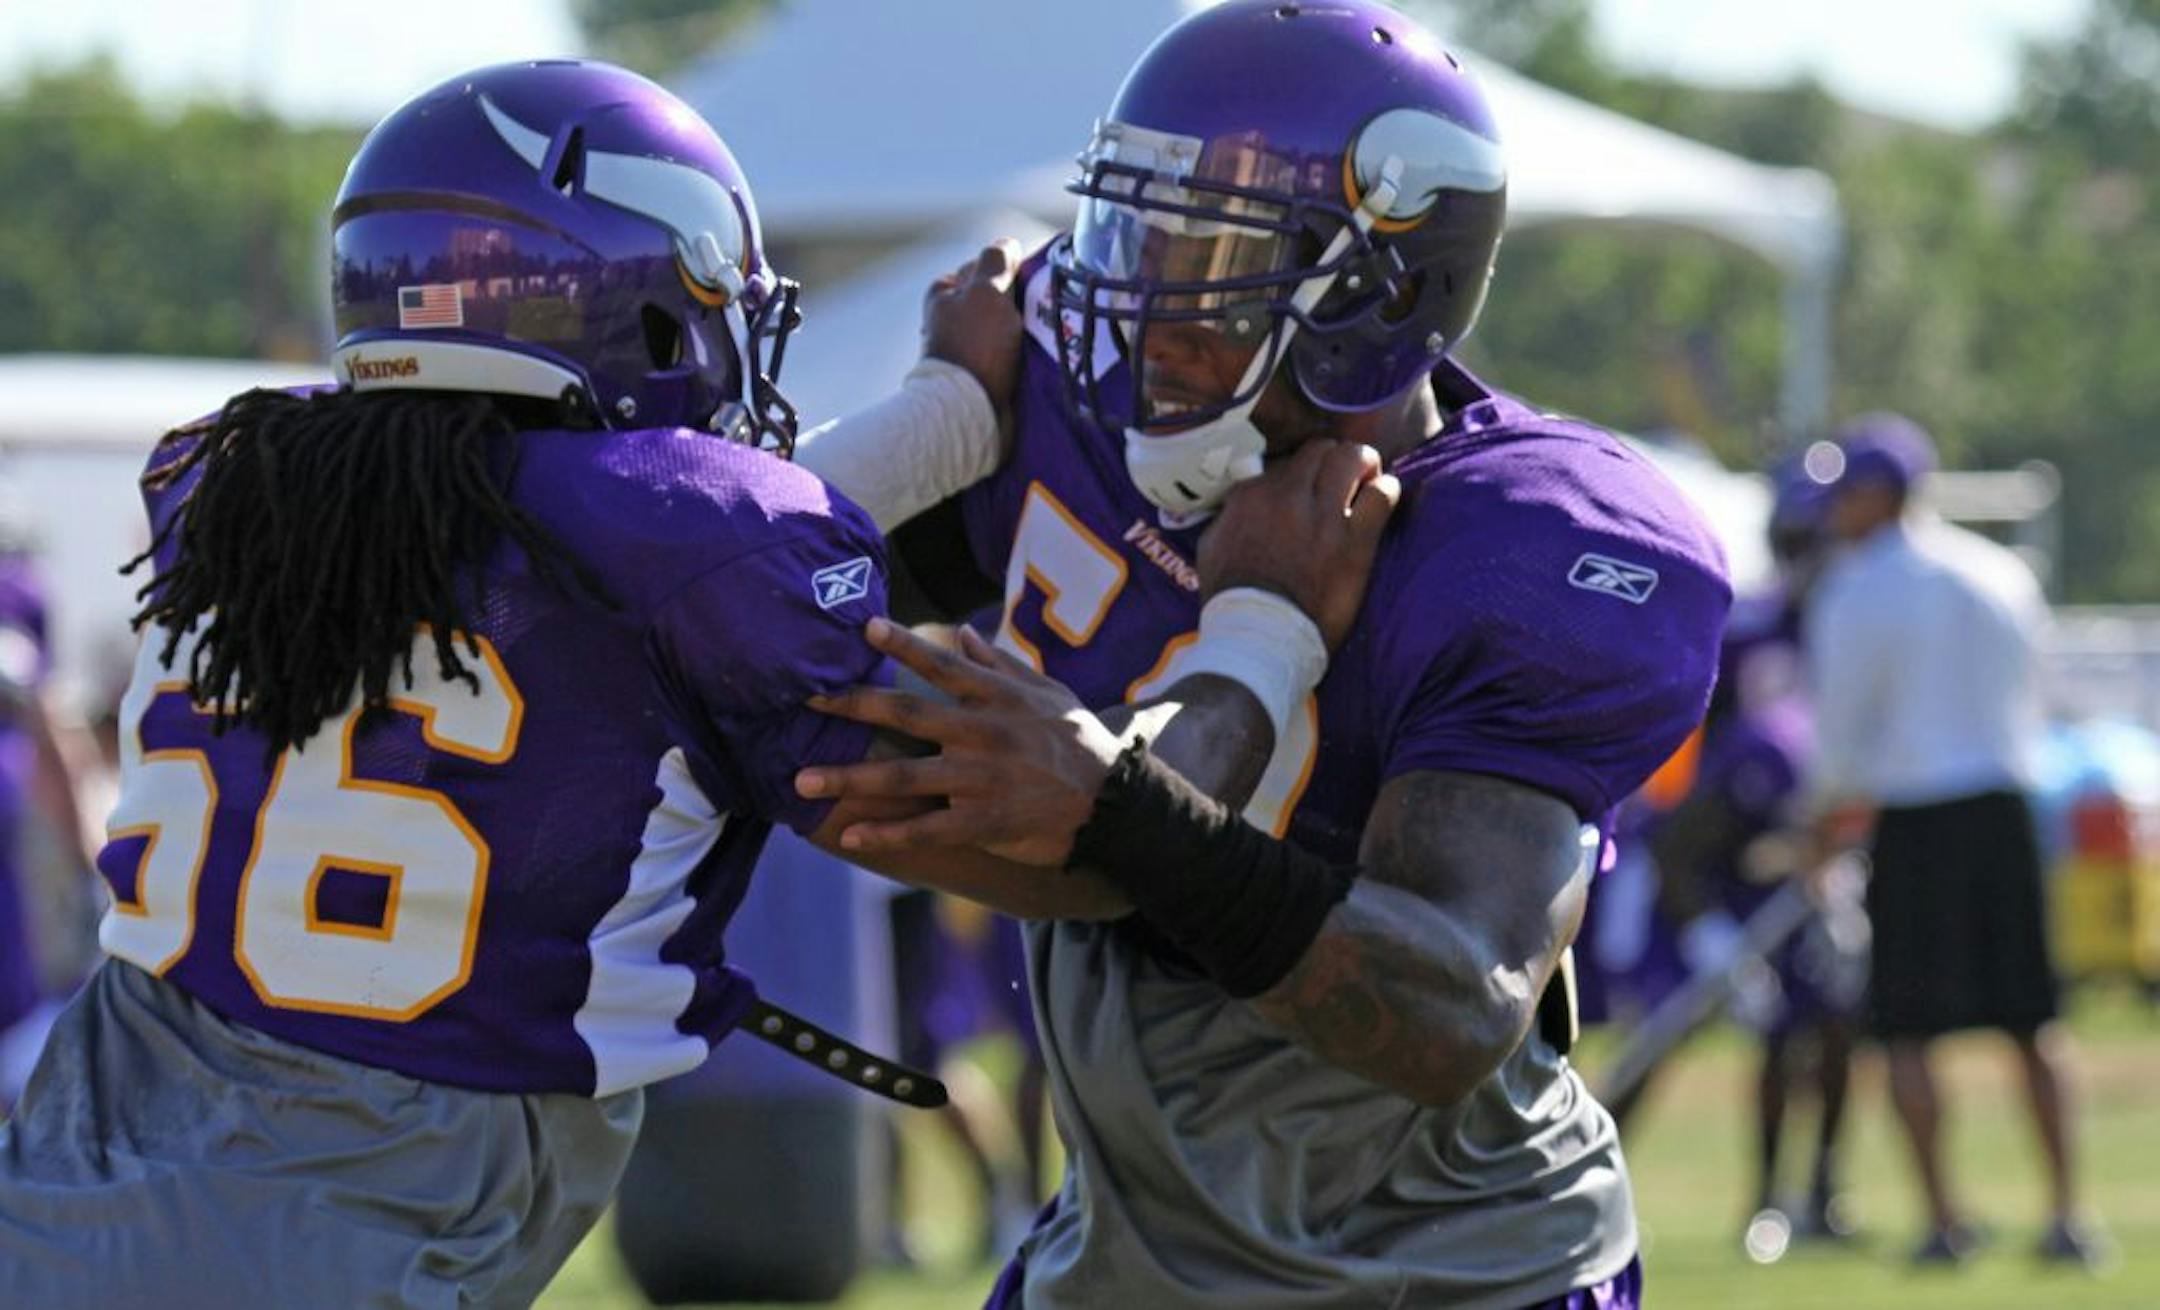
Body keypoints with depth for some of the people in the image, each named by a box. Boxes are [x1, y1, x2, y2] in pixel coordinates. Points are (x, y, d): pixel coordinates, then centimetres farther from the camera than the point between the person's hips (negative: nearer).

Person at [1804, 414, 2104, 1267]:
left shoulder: (1857, 594, -9)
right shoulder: (2004, 576, 10)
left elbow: (1840, 727, -6)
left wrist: (1829, 813, 15)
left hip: (1916, 822, -5)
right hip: (2004, 807, 5)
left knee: (1907, 1030, 2)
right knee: (2030, 1027, 10)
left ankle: (1943, 1219, -4)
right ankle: (2066, 1217, 6)